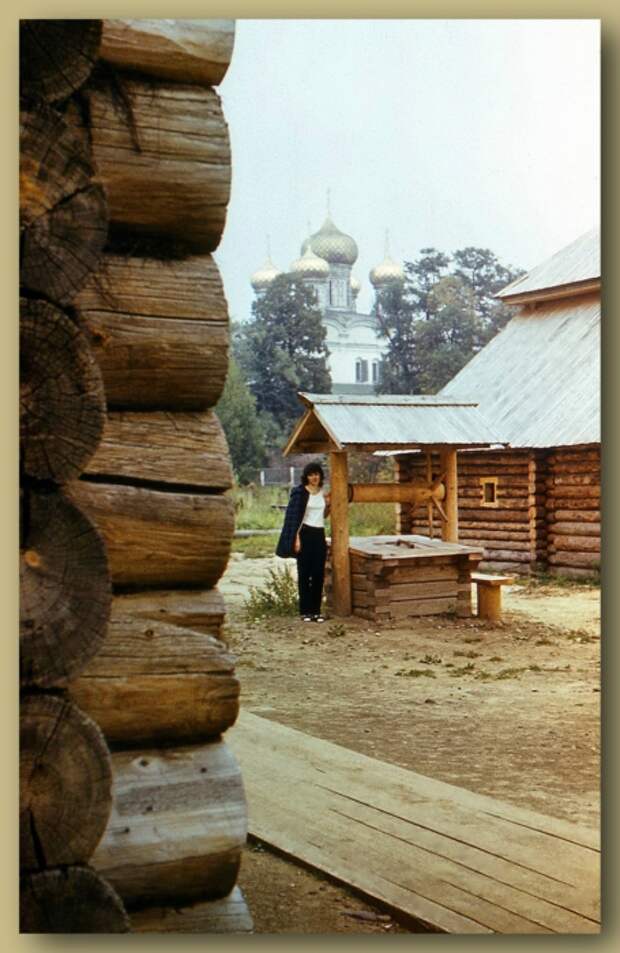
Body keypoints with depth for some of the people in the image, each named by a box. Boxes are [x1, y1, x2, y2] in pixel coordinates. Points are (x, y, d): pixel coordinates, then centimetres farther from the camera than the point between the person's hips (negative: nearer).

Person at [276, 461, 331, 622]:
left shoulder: (322, 492, 11)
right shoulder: (300, 492, -6)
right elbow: (295, 516, -10)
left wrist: (328, 504, 4)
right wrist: (296, 538, -16)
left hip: (320, 535, 5)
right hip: (305, 534, -5)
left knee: (319, 573, 4)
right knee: (304, 573, -1)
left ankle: (316, 610, 11)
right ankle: (305, 611, 4)